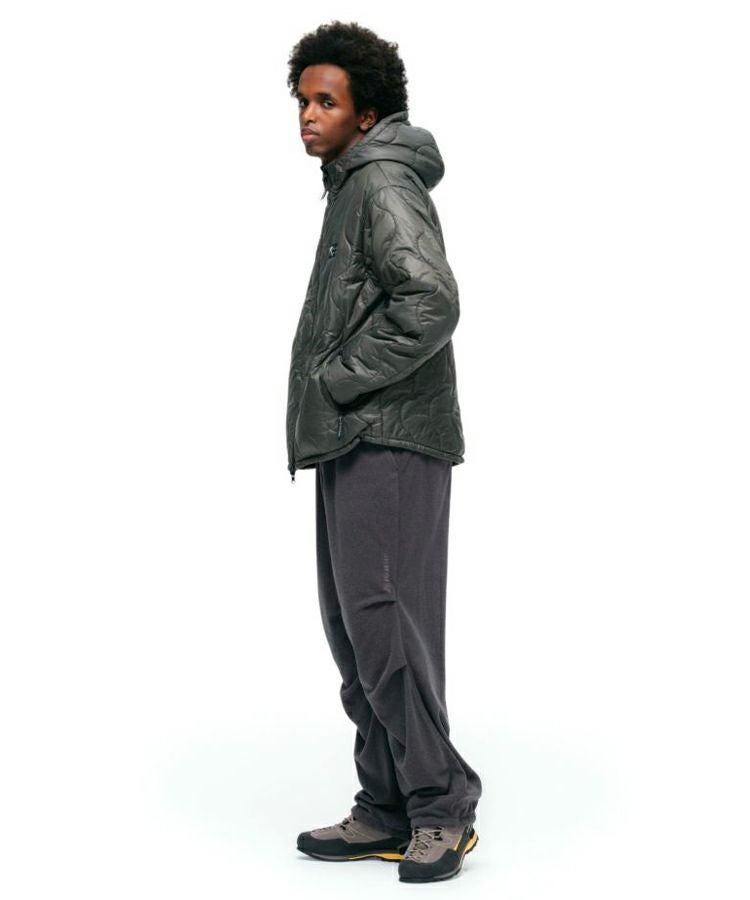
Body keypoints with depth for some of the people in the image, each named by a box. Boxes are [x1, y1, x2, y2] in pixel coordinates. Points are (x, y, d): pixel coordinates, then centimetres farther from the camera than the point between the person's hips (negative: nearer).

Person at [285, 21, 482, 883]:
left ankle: (442, 804, 1)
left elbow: (431, 303, -23)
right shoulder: (353, 186, 21)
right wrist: (334, 394, 13)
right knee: (355, 626, 10)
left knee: (384, 623, -10)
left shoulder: (383, 182, -9)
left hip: (389, 442, -10)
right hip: (353, 442, 10)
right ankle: (387, 810, 17)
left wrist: (342, 377, -15)